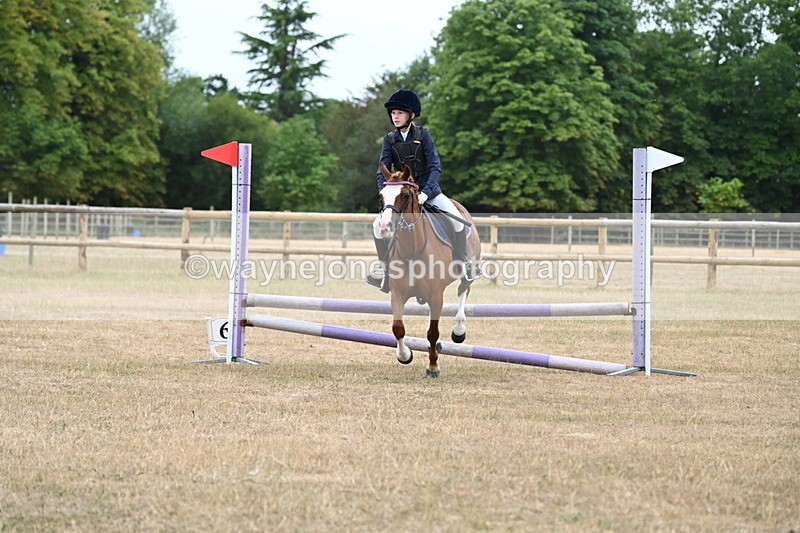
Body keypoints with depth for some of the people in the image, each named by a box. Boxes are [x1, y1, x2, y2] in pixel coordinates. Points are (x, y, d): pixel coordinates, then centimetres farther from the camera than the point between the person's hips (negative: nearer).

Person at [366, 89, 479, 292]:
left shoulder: (423, 134, -7)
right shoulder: (389, 139, 0)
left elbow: (435, 166, -13)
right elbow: (383, 170, -4)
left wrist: (426, 192, -26)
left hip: (427, 189, -2)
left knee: (456, 218, -22)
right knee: (379, 224, -17)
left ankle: (464, 263, -4)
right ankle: (385, 269, 0)